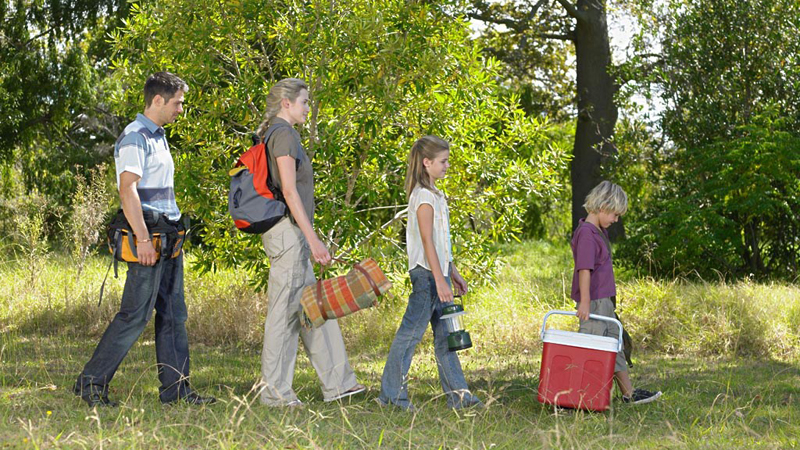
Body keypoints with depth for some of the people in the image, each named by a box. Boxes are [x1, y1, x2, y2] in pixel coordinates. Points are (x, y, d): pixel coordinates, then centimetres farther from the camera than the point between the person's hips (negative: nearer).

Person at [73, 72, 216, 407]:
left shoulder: (158, 137, 20)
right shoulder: (134, 137, -10)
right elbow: (128, 190, -19)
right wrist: (143, 239, -25)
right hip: (149, 233, -10)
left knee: (173, 314, 8)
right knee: (136, 314, -9)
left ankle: (176, 389, 10)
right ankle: (90, 383, -3)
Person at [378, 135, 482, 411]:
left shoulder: (435, 194, 17)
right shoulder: (423, 196, -13)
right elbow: (427, 241, -19)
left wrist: (453, 274, 23)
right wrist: (440, 280, -22)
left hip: (439, 271, 10)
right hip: (427, 273, -10)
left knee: (445, 334, 9)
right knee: (411, 332, -5)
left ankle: (458, 394, 11)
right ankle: (391, 394, 1)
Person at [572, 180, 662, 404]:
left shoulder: (600, 231, 14)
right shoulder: (586, 234, -18)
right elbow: (584, 269, -24)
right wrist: (585, 301, -27)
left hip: (604, 301, 10)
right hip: (592, 302, -10)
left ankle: (629, 394, 25)